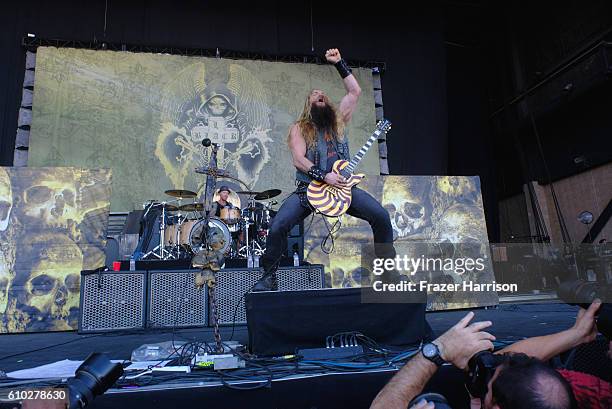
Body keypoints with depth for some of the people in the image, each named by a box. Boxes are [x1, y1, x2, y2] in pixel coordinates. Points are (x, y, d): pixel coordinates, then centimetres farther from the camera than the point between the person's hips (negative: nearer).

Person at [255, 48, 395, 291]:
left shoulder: (338, 121, 15)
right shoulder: (299, 128, 6)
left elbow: (355, 91, 10)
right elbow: (299, 160, -7)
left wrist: (339, 63, 10)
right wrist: (324, 176, -20)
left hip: (340, 185, 2)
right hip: (308, 188, -2)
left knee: (381, 216, -15)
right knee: (277, 227, -21)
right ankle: (269, 275, 2)